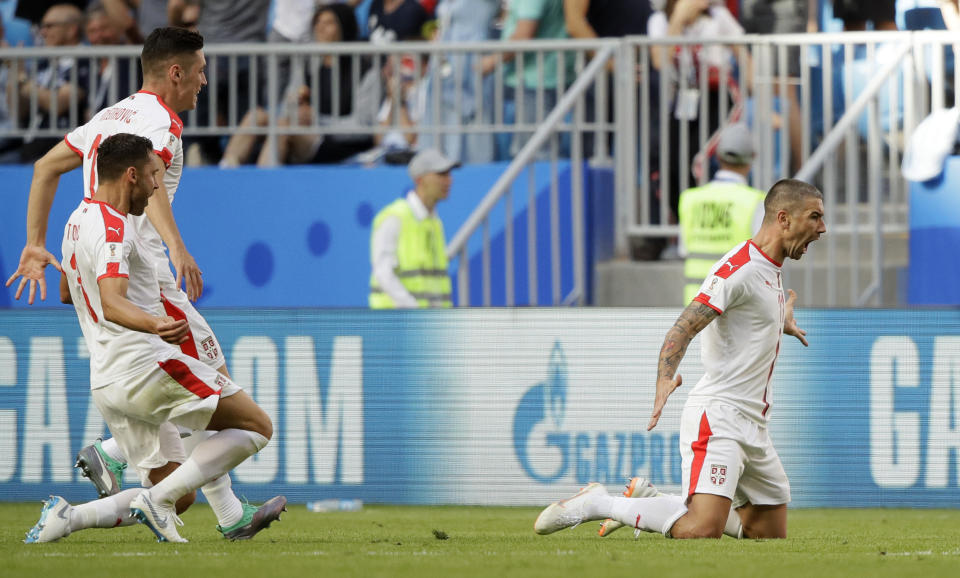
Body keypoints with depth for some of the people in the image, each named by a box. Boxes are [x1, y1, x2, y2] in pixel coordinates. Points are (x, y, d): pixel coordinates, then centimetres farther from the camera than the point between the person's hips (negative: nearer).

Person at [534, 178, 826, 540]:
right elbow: (683, 328, -23)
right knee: (702, 531, -25)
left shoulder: (769, 269, 16)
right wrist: (665, 379, -39)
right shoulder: (740, 267, -15)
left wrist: (781, 324, 50)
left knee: (771, 533, 9)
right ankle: (596, 505, -7)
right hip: (718, 416, -10)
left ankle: (655, 502, 21)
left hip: (752, 425, 10)